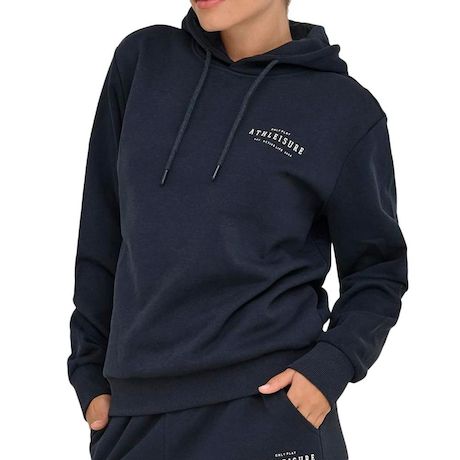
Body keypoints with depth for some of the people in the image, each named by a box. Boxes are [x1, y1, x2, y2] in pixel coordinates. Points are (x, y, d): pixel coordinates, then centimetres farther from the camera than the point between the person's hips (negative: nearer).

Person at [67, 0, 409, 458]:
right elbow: (103, 231, 10)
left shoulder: (347, 110, -3)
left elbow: (378, 269, 4)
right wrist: (90, 370, 10)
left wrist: (329, 368, -12)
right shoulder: (141, 60, 5)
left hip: (272, 408, -3)